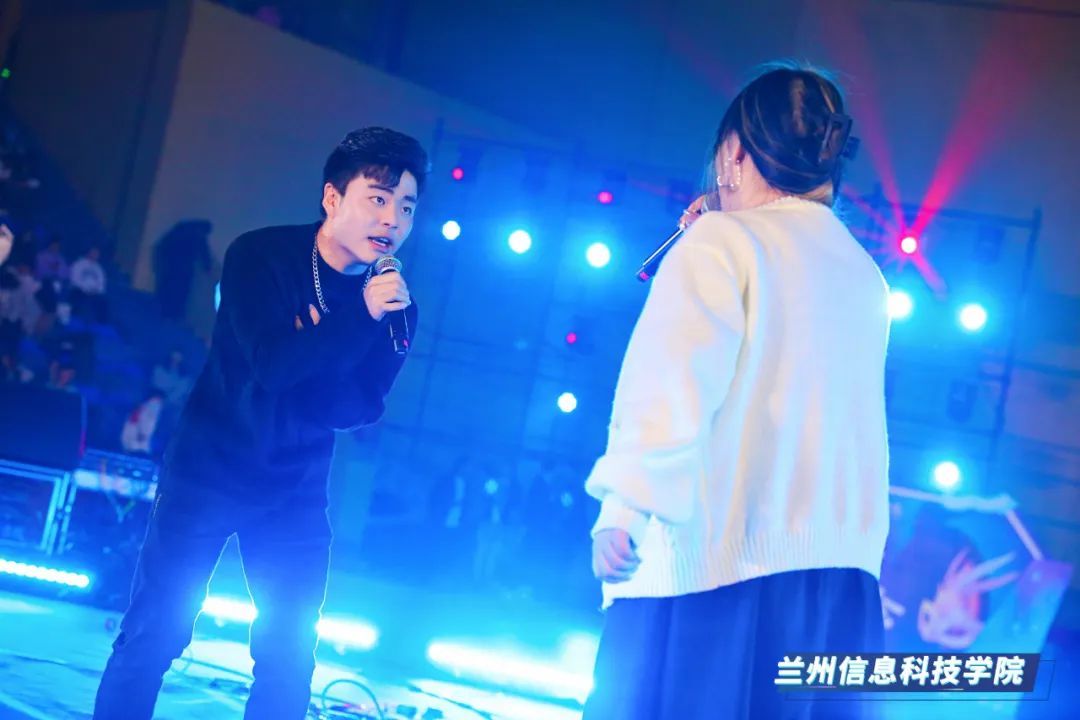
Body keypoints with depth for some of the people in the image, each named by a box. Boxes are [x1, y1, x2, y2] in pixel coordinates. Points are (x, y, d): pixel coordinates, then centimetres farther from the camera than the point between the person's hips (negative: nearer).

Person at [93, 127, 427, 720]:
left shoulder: (394, 304, -3)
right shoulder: (260, 255, -12)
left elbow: (362, 407, -9)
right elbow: (270, 363, -25)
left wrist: (310, 353, -23)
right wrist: (359, 317, -29)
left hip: (295, 495, 3)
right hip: (209, 472, -3)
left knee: (290, 657, 1)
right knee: (153, 634, -3)